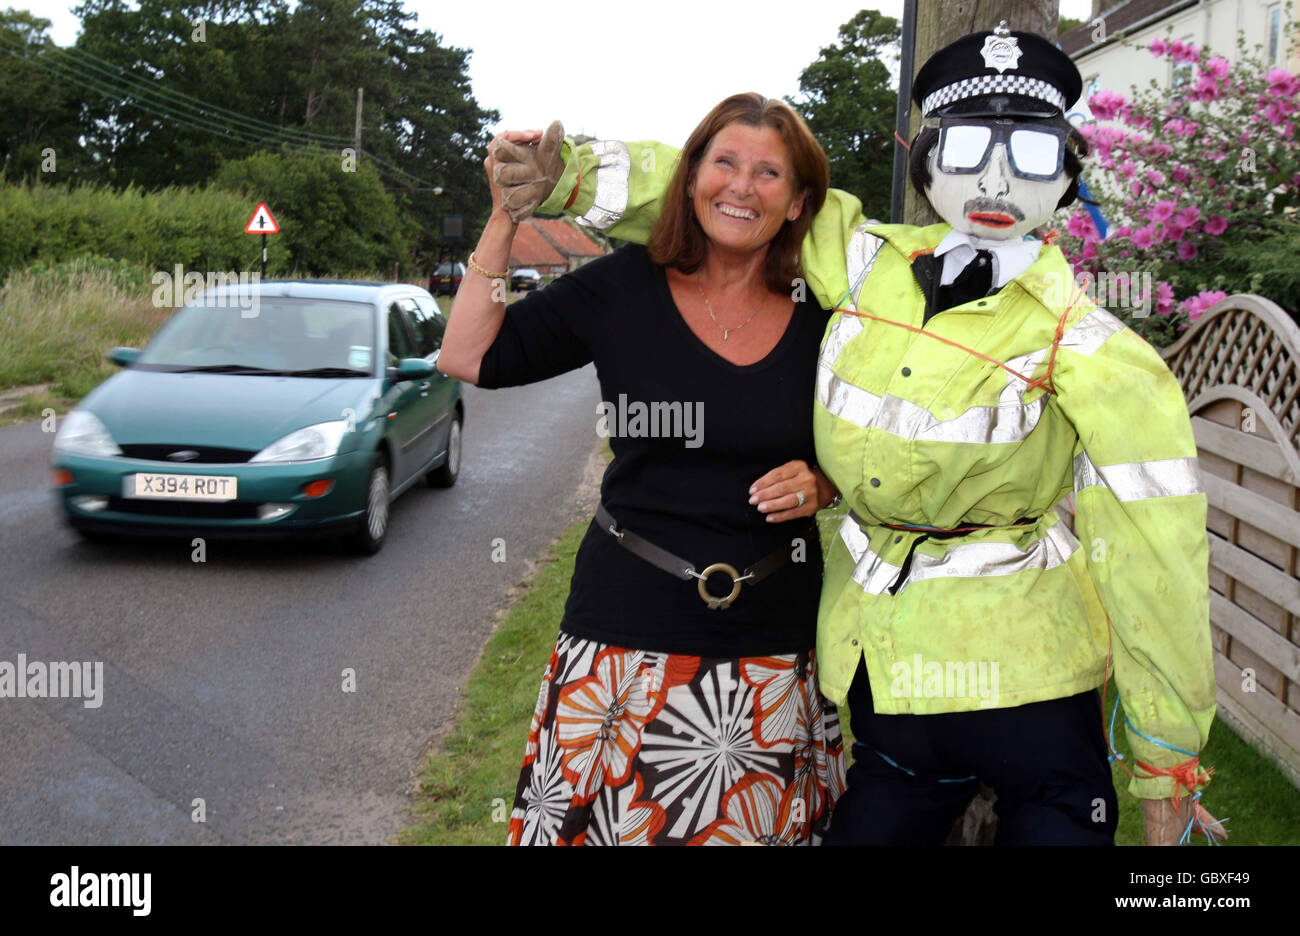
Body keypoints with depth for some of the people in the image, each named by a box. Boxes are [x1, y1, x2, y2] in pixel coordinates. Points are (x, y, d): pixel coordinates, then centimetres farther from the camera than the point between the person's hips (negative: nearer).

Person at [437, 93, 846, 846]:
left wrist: (820, 486, -5)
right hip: (628, 635, -1)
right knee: (601, 818, 2)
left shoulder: (819, 323, 4)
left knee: (755, 824, 7)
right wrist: (506, 216, -7)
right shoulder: (624, 288, -1)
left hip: (772, 653, 2)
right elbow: (468, 356, -3)